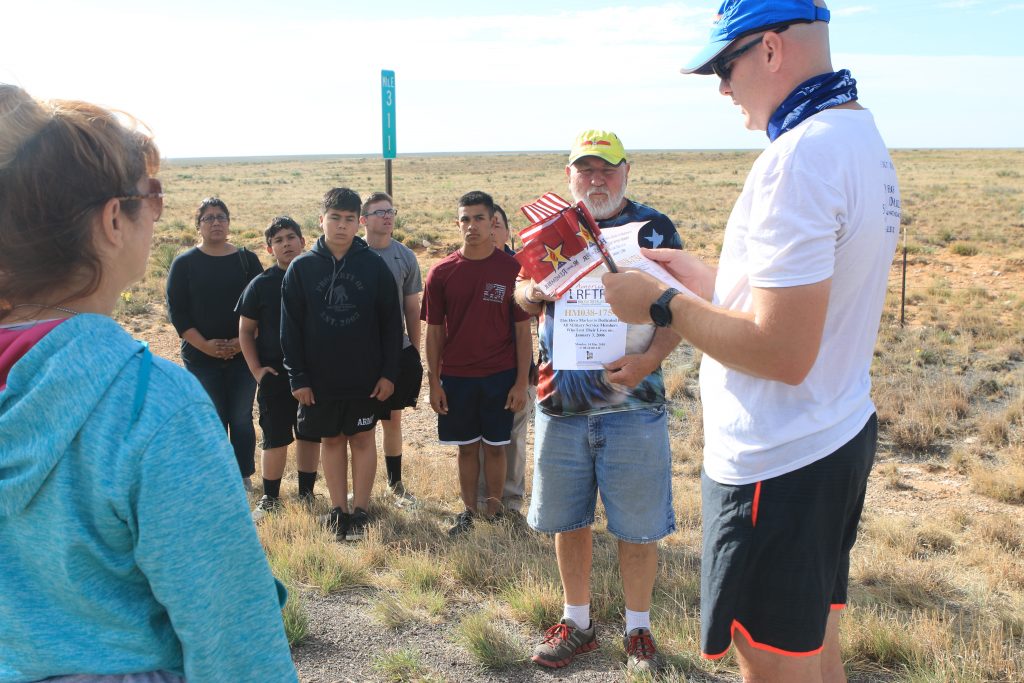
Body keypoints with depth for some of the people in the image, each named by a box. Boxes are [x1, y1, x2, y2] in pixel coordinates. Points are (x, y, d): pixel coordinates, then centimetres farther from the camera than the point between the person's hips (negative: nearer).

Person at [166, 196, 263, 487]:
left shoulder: (247, 259, 4)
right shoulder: (184, 263, 2)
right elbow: (177, 312, -1)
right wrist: (205, 345, -12)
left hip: (243, 353, 1)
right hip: (201, 356, 0)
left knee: (241, 419, 6)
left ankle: (244, 476, 20)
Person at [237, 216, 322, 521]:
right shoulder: (261, 284, -2)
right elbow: (246, 331, 4)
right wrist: (256, 369, -5)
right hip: (275, 374, -1)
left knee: (310, 436, 11)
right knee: (275, 438, 4)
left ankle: (306, 494, 25)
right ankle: (270, 499, 19)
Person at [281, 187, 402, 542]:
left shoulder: (374, 265, -3)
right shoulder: (301, 267, -1)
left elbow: (391, 322, -1)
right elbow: (290, 327, 0)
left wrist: (389, 372, -5)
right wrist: (297, 376, -4)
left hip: (366, 376, -1)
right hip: (320, 378, 1)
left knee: (363, 439, 7)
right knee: (331, 440, 11)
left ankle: (360, 512, 18)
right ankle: (338, 510, 23)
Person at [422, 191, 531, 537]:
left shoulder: (512, 269, -4)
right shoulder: (441, 272, -1)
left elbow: (522, 330, -2)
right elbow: (434, 331, 3)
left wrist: (522, 382, -5)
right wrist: (433, 382, 0)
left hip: (500, 376, -1)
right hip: (456, 377, 1)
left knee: (495, 447, 8)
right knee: (466, 447, 11)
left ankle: (494, 509, 23)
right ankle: (468, 511, 25)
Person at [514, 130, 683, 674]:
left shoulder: (654, 228, 0)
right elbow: (524, 294, 16)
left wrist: (648, 359, -22)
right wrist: (530, 292, -10)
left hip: (632, 403, -3)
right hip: (561, 402, 3)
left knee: (637, 525, 6)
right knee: (567, 520, 13)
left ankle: (638, 630, 27)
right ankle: (577, 624, 32)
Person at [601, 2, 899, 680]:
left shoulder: (799, 158, -23)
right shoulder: (864, 138, 9)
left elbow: (782, 353, -27)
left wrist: (663, 305, -16)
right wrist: (704, 276, 15)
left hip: (777, 468, -10)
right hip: (842, 436, 10)